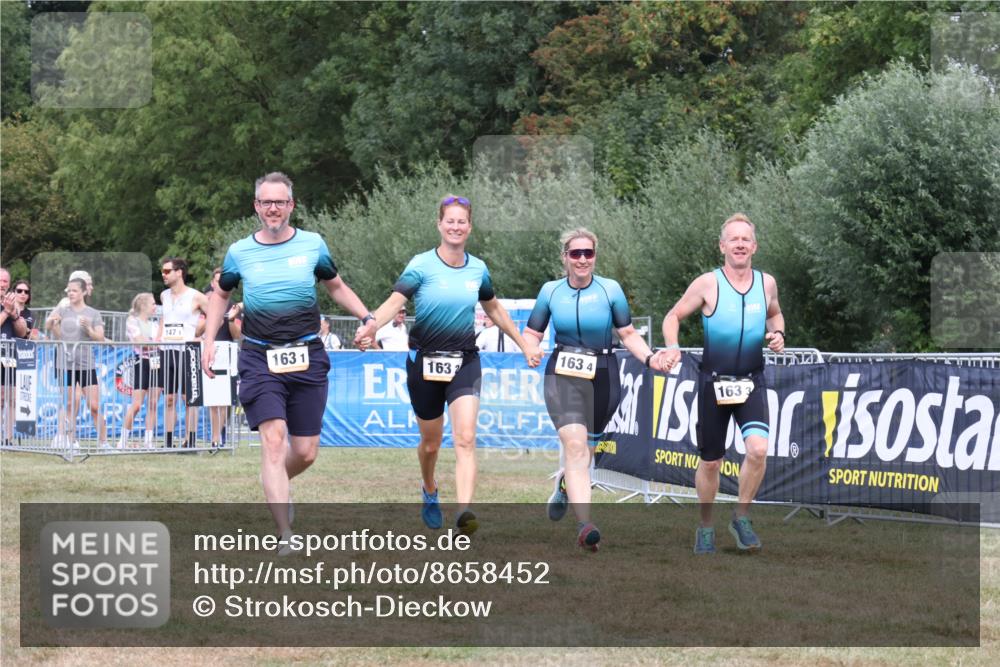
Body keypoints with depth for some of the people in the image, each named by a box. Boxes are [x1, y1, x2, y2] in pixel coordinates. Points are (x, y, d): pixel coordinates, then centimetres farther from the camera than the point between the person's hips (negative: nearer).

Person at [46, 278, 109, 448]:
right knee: (69, 405, 5)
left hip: (86, 364, -1)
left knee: (94, 406, -6)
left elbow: (100, 338, -2)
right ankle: (71, 441, 12)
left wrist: (88, 328, -19)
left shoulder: (93, 314, 5)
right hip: (65, 365, 1)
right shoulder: (62, 312, 7)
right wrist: (52, 323, -23)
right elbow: (57, 336, -4)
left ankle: (103, 442, 1)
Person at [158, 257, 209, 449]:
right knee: (168, 399, 5)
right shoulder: (164, 296, 12)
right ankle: (168, 442, 8)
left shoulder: (195, 297, -6)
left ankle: (191, 442, -1)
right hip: (166, 352, 6)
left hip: (187, 352, -6)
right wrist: (159, 336, 15)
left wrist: (198, 332, -1)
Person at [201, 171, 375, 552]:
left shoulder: (313, 245, 6)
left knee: (305, 452, 2)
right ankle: (285, 535, -19)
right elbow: (220, 295, 23)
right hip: (259, 358, -1)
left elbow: (337, 287, 21)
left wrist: (367, 317, 7)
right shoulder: (239, 253, 6)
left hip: (307, 356, 1)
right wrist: (209, 341, 13)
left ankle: (275, 485, 38)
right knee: (273, 438, -17)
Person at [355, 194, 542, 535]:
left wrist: (524, 344, 26)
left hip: (464, 362, 1)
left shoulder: (477, 269, 4)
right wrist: (371, 325, -42)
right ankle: (430, 493, 44)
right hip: (425, 362, -1)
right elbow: (395, 301, -22)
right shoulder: (422, 265, -8)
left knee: (465, 438, -18)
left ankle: (464, 512, -29)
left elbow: (494, 309, 22)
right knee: (431, 443, 13)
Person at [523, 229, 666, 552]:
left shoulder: (610, 289, 0)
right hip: (563, 376, -1)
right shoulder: (551, 291, 3)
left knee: (584, 448, 14)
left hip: (602, 377, 1)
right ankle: (584, 525, -27)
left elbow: (629, 334, 5)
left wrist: (650, 358, -12)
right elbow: (532, 333, 10)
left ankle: (565, 485, 51)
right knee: (575, 444, -20)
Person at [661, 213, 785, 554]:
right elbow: (673, 316, 1)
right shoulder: (708, 284, -7)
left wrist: (777, 333, 1)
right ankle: (705, 528, 28)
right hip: (713, 381, -1)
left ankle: (741, 517, -1)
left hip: (751, 381, 2)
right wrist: (672, 347, -17)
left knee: (758, 448, -21)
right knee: (710, 462, 6)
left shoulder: (767, 283, 3)